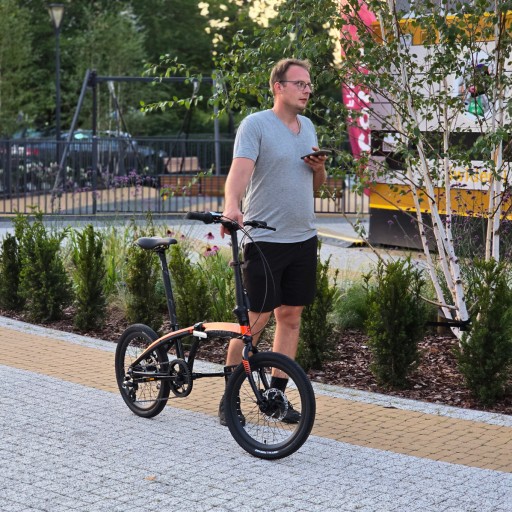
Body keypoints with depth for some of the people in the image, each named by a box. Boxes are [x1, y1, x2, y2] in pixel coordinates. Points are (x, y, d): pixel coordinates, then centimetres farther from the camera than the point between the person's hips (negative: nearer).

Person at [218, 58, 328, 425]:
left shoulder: (308, 127, 14)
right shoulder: (255, 125, -8)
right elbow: (240, 170, -23)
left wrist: (320, 169, -1)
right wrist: (232, 205, -42)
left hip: (303, 238, 7)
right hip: (265, 239, -7)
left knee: (291, 317, 8)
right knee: (256, 319, -5)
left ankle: (276, 395, 17)